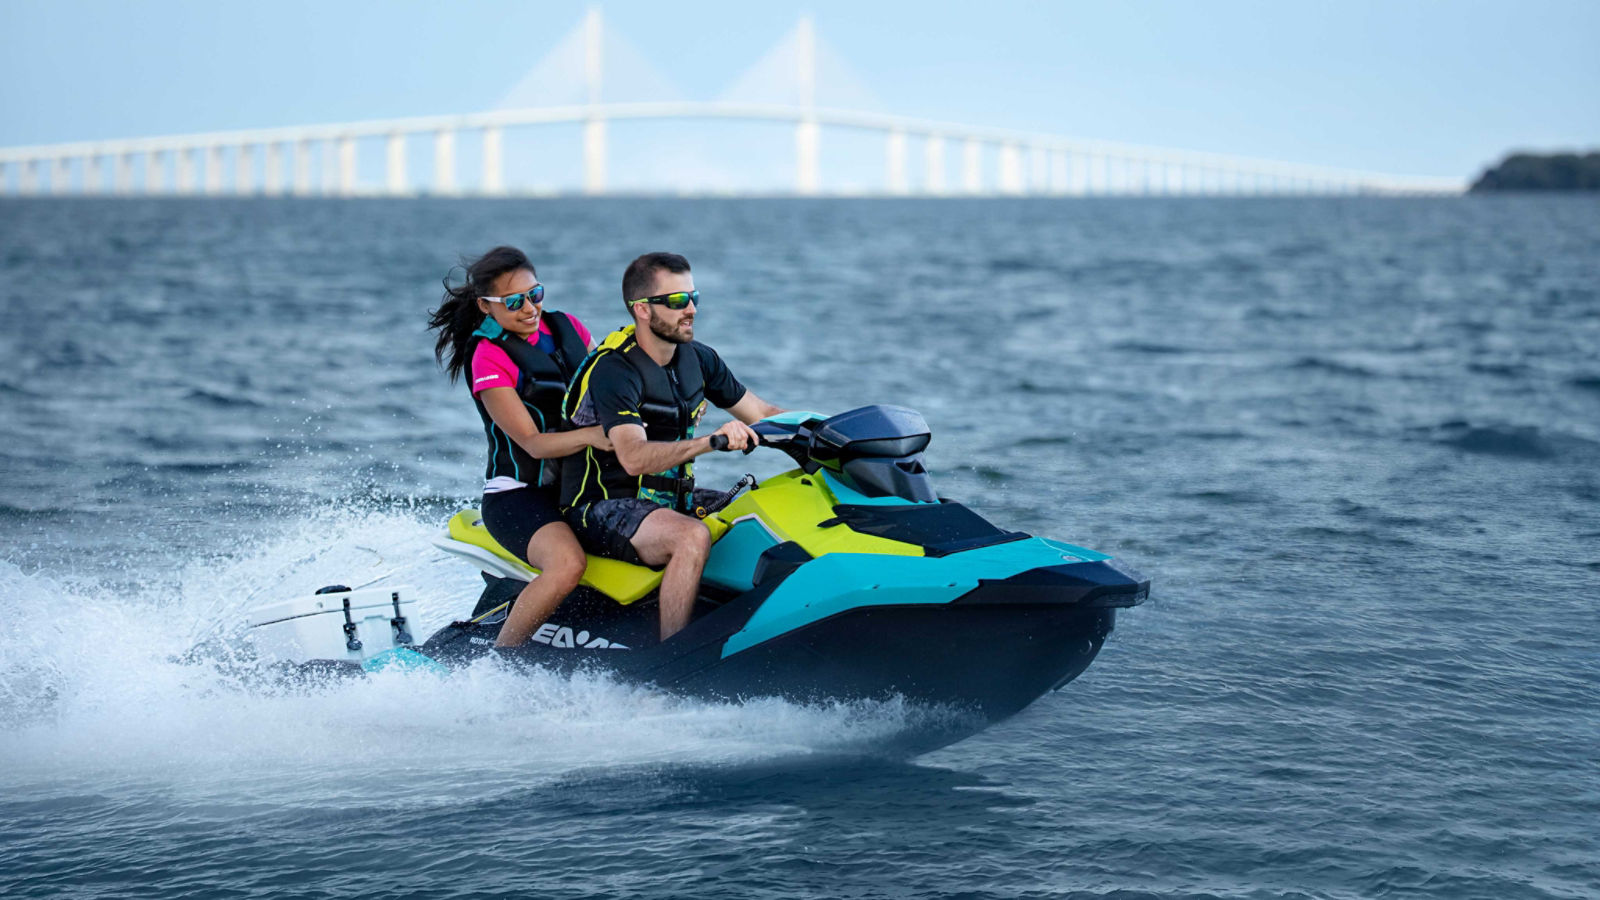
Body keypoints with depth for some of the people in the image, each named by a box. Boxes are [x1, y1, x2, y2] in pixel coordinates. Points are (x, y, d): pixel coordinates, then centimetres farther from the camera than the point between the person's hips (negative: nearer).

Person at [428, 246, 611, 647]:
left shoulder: (566, 327, 7)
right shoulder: (488, 358, -11)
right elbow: (532, 443, -17)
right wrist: (591, 435, -36)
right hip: (517, 493, -7)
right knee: (568, 563, -35)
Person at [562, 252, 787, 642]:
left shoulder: (697, 359, 5)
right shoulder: (614, 371, -19)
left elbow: (761, 413, 13)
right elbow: (634, 457, -33)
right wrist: (711, 441, -45)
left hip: (673, 501, 8)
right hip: (604, 507, -8)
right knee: (692, 537, -35)